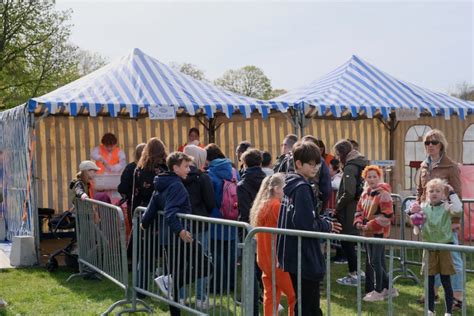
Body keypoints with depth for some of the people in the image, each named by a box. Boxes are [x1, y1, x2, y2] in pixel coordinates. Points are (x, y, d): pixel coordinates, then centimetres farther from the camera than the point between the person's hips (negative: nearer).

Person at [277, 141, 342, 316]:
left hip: (294, 255, 9)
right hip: (305, 257, -9)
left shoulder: (290, 185, 11)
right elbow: (307, 225, -25)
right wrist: (328, 226, -7)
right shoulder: (302, 188, -17)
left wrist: (323, 221, 6)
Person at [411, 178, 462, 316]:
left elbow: (458, 210, -28)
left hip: (444, 247, -3)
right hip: (429, 247, 3)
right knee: (429, 281, 9)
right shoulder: (423, 207, 2)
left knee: (446, 281, 3)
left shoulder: (446, 207, -7)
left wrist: (452, 193, -21)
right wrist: (412, 213, -11)